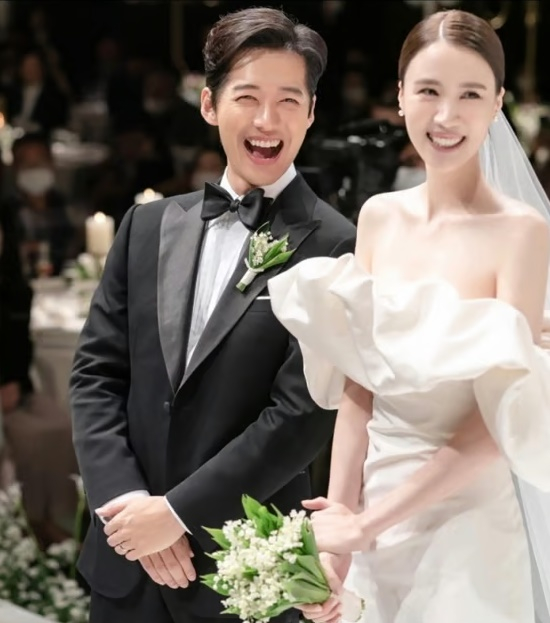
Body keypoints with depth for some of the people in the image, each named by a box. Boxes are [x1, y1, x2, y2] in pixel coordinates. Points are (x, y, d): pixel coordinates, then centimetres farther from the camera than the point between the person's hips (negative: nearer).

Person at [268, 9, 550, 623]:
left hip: (467, 523, -5)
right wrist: (337, 539, -4)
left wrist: (365, 524, -12)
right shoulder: (378, 217, 3)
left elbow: (499, 423, -15)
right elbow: (356, 391, 3)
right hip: (371, 507, 5)